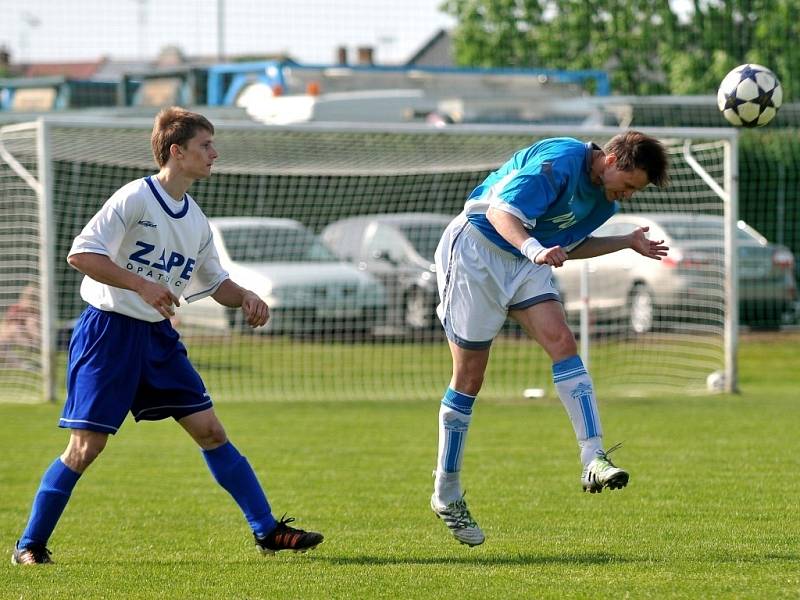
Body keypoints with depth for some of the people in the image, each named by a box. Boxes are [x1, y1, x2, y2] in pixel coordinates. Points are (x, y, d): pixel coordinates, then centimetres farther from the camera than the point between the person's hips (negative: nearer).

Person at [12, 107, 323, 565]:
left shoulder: (196, 221, 10)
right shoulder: (134, 198, -13)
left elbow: (215, 281, 22)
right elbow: (81, 254, -20)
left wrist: (245, 298, 1)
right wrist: (142, 285, -26)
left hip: (158, 336, 7)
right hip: (109, 330, -7)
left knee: (210, 429, 2)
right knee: (87, 445, -8)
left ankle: (267, 531, 6)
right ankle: (30, 545, 3)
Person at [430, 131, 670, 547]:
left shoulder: (605, 198, 4)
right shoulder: (560, 162, -24)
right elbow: (501, 210, -30)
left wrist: (628, 244, 9)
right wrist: (534, 249, -47)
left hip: (525, 262, 7)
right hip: (475, 251, -7)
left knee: (561, 341, -17)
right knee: (469, 377, -3)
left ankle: (594, 460, -26)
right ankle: (445, 495, 9)